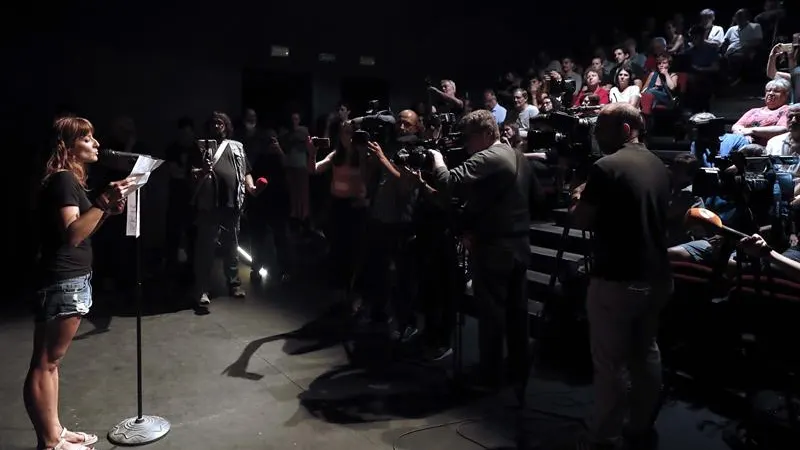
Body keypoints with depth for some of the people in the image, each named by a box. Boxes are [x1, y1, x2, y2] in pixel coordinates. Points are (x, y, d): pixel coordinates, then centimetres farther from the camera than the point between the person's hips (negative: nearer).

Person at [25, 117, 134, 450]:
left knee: (51, 362, 16)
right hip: (63, 282, -11)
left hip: (72, 280, 11)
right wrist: (104, 200, -29)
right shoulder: (63, 179, -14)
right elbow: (72, 234, -24)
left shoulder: (71, 179, 17)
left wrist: (108, 210, 9)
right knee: (44, 364, -1)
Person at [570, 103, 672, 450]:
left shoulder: (606, 167, -15)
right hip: (657, 276, 8)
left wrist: (578, 198, 9)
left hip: (617, 280, -8)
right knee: (646, 353, 20)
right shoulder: (658, 166, 9)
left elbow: (580, 221, -11)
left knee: (609, 364, 3)